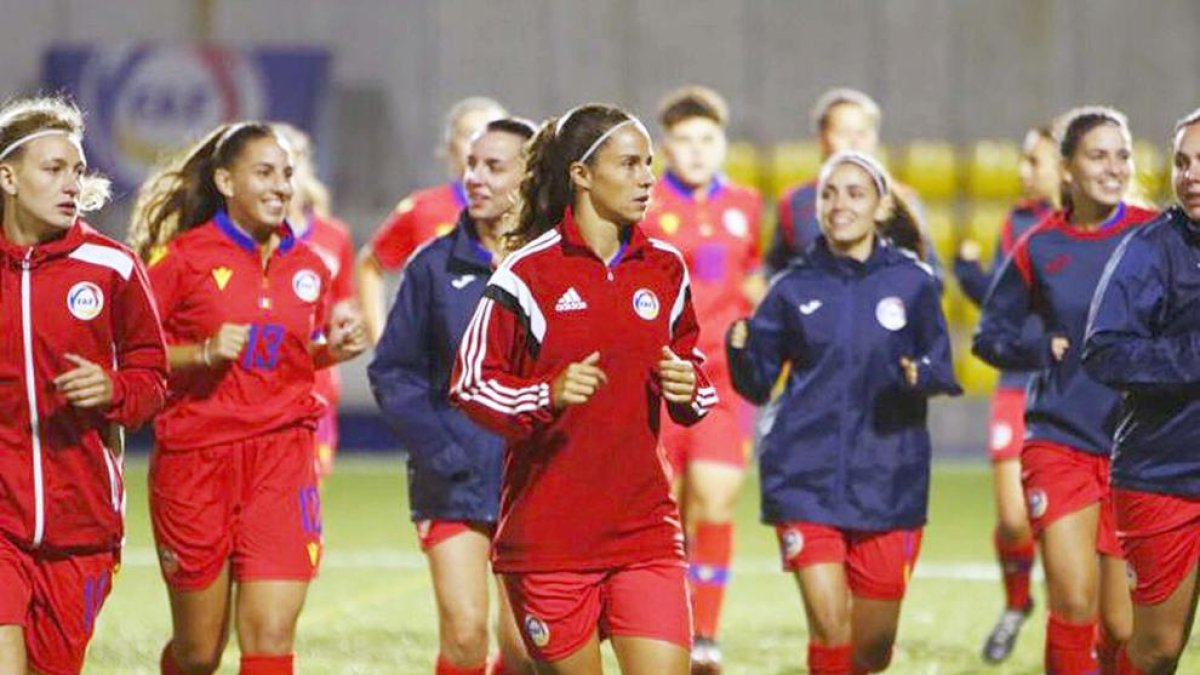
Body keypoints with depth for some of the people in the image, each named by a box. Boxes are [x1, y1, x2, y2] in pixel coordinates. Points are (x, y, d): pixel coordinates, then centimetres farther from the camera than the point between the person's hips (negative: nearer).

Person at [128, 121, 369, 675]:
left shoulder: (308, 268, 9)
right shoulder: (184, 257, -4)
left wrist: (332, 350, 3)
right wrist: (204, 353, -19)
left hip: (281, 459, 2)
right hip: (194, 459, -2)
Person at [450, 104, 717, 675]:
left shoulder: (665, 269, 9)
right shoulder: (529, 271, -6)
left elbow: (691, 364, 22)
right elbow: (471, 384, -6)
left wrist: (688, 389, -1)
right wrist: (550, 393, -22)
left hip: (645, 524, 4)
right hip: (549, 534, -4)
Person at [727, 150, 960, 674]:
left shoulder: (912, 282, 3)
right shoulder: (794, 289, 5)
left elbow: (942, 369, 3)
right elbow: (757, 385, 5)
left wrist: (921, 375, -19)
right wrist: (741, 350, -16)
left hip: (887, 483, 1)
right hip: (806, 478, -1)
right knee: (831, 632, -15)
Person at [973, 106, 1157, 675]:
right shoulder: (1039, 249, 2)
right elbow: (991, 335, 12)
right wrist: (1046, 347, -6)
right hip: (1060, 441, 0)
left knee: (1122, 625, 3)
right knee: (1073, 600, -17)